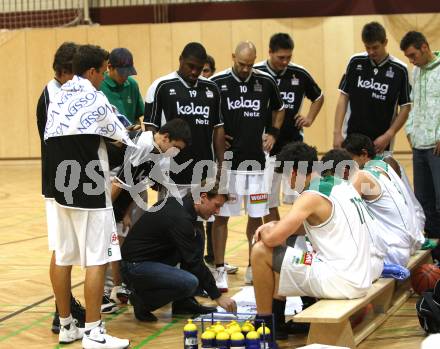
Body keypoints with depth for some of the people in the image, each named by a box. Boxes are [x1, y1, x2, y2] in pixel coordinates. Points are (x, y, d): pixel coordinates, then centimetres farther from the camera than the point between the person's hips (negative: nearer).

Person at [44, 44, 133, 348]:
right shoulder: (95, 99, -10)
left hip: (61, 188, 8)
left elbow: (50, 139, 14)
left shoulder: (56, 99, 11)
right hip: (89, 192, -8)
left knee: (63, 258, 11)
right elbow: (123, 139, -4)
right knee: (97, 260, -5)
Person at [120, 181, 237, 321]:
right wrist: (217, 296, -15)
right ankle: (142, 301, -4)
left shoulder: (179, 202, 5)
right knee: (190, 283, -27)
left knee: (198, 236, 6)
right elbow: (194, 262, -21)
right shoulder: (179, 218, -23)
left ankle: (183, 302, 8)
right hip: (135, 266, -10)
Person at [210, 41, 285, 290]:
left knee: (257, 216, 8)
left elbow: (279, 109, 20)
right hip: (227, 158, -3)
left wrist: (273, 133, 8)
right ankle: (220, 270, 6)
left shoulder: (266, 81, 2)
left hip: (256, 158, 3)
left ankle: (253, 268, 20)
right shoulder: (217, 83, -7)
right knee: (222, 215, 0)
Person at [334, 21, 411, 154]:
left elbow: (405, 107, 0)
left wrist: (388, 135, -10)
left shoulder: (399, 70, -5)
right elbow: (343, 97, 4)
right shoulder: (356, 62, 1)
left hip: (380, 143, -1)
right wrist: (337, 132, -4)